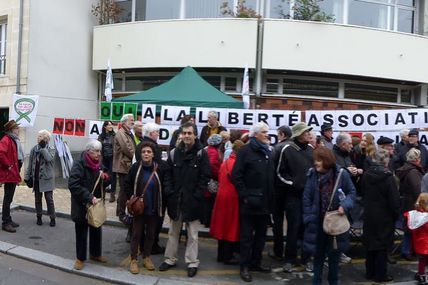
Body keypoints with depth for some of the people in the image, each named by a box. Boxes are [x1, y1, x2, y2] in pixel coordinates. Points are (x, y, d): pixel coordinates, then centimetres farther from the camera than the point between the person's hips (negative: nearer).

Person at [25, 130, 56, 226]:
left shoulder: (51, 149, -3)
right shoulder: (34, 149, 6)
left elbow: (49, 158, -24)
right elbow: (30, 164, 8)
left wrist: (43, 147, -17)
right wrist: (27, 176, 5)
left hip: (47, 178, -3)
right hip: (36, 178, 3)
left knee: (49, 198, -2)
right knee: (37, 198, 11)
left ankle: (52, 218, 6)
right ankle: (39, 217, 23)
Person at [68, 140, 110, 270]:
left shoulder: (99, 163, 5)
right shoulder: (79, 163, -17)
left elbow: (105, 183, 15)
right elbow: (73, 185, -24)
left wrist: (105, 177, -10)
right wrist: (89, 197, -29)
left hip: (97, 203, 6)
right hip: (81, 205, -6)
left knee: (96, 230, 18)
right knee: (81, 232, 6)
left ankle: (95, 254, 35)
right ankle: (80, 258, 21)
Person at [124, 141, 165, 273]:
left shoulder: (159, 169, -9)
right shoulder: (135, 167, -9)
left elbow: (162, 188, 2)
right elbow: (127, 184, 1)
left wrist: (160, 204, 0)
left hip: (153, 208, 1)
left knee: (151, 233, 13)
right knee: (136, 233, 5)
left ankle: (146, 257, 29)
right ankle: (133, 260, 16)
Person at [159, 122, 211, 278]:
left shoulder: (201, 153, -6)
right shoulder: (174, 153, 5)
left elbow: (205, 177, -9)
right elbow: (168, 174, 7)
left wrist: (196, 195, -14)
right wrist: (169, 192, -4)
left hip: (192, 200, -4)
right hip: (176, 199, 4)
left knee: (192, 234, 7)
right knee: (173, 232, 16)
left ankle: (192, 262, 17)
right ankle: (170, 259, 28)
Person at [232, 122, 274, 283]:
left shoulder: (268, 152, 14)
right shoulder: (245, 151, -7)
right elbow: (236, 176, -12)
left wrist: (271, 197, 11)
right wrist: (244, 195, -16)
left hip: (265, 201, 7)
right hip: (250, 201, -7)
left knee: (261, 234, 15)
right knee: (247, 235, 1)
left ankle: (256, 262, 28)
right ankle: (244, 266, 11)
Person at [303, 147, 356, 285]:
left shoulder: (341, 174, -11)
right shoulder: (312, 174, -7)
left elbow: (352, 192, 1)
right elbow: (307, 198, -3)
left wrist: (345, 205, -17)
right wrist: (308, 218, -7)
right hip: (318, 221, 1)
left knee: (334, 254, 13)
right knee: (318, 253, 11)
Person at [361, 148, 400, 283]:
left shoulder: (366, 174, 0)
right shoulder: (387, 177, -18)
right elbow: (394, 199, -15)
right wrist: (396, 214, -2)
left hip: (369, 215, 6)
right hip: (384, 217, -5)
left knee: (370, 243, 14)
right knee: (382, 245, 5)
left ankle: (370, 272, 24)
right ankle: (380, 275, 13)